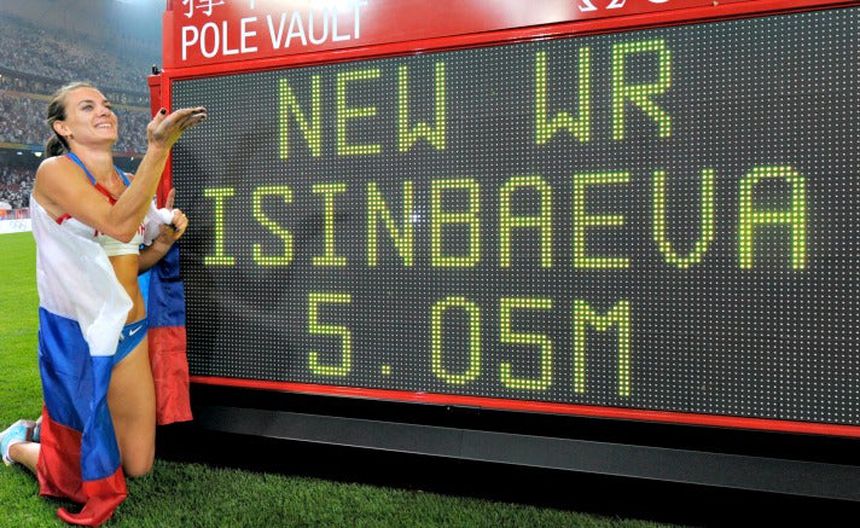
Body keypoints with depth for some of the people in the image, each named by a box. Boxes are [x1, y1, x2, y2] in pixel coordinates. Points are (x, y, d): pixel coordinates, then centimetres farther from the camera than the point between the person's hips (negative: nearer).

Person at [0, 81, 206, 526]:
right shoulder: (55, 170, -13)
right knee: (86, 479, 9)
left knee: (138, 466, 14)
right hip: (76, 335, -6)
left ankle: (57, 428, 39)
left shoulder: (128, 183, 8)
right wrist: (159, 147, -33)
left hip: (129, 331, 6)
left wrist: (165, 239, -3)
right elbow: (118, 225, -30)